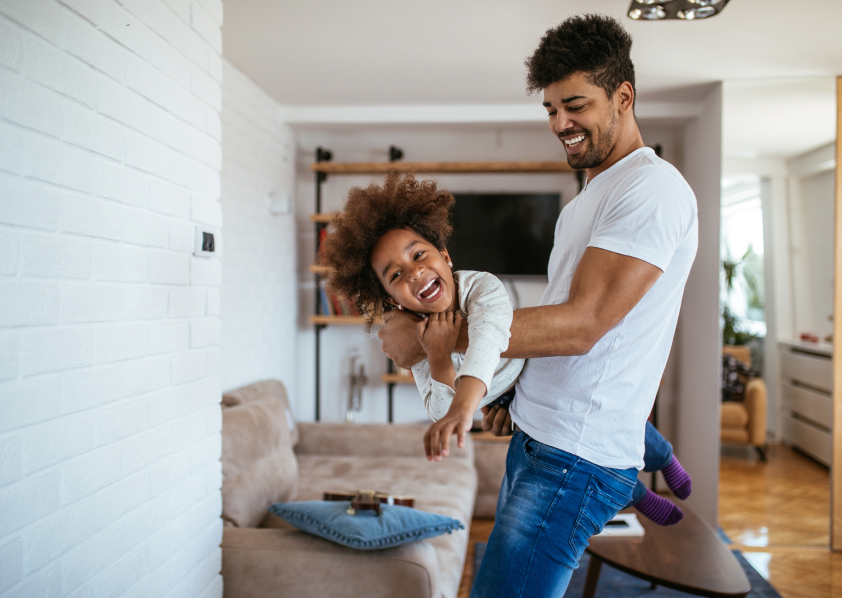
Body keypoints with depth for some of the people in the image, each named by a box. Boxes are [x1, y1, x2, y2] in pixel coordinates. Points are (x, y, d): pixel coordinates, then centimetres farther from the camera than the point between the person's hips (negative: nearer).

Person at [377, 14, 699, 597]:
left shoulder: (654, 188, -13)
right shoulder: (591, 196, 18)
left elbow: (582, 324, -22)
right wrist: (511, 391, 9)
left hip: (577, 459, -9)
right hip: (535, 436, 9)